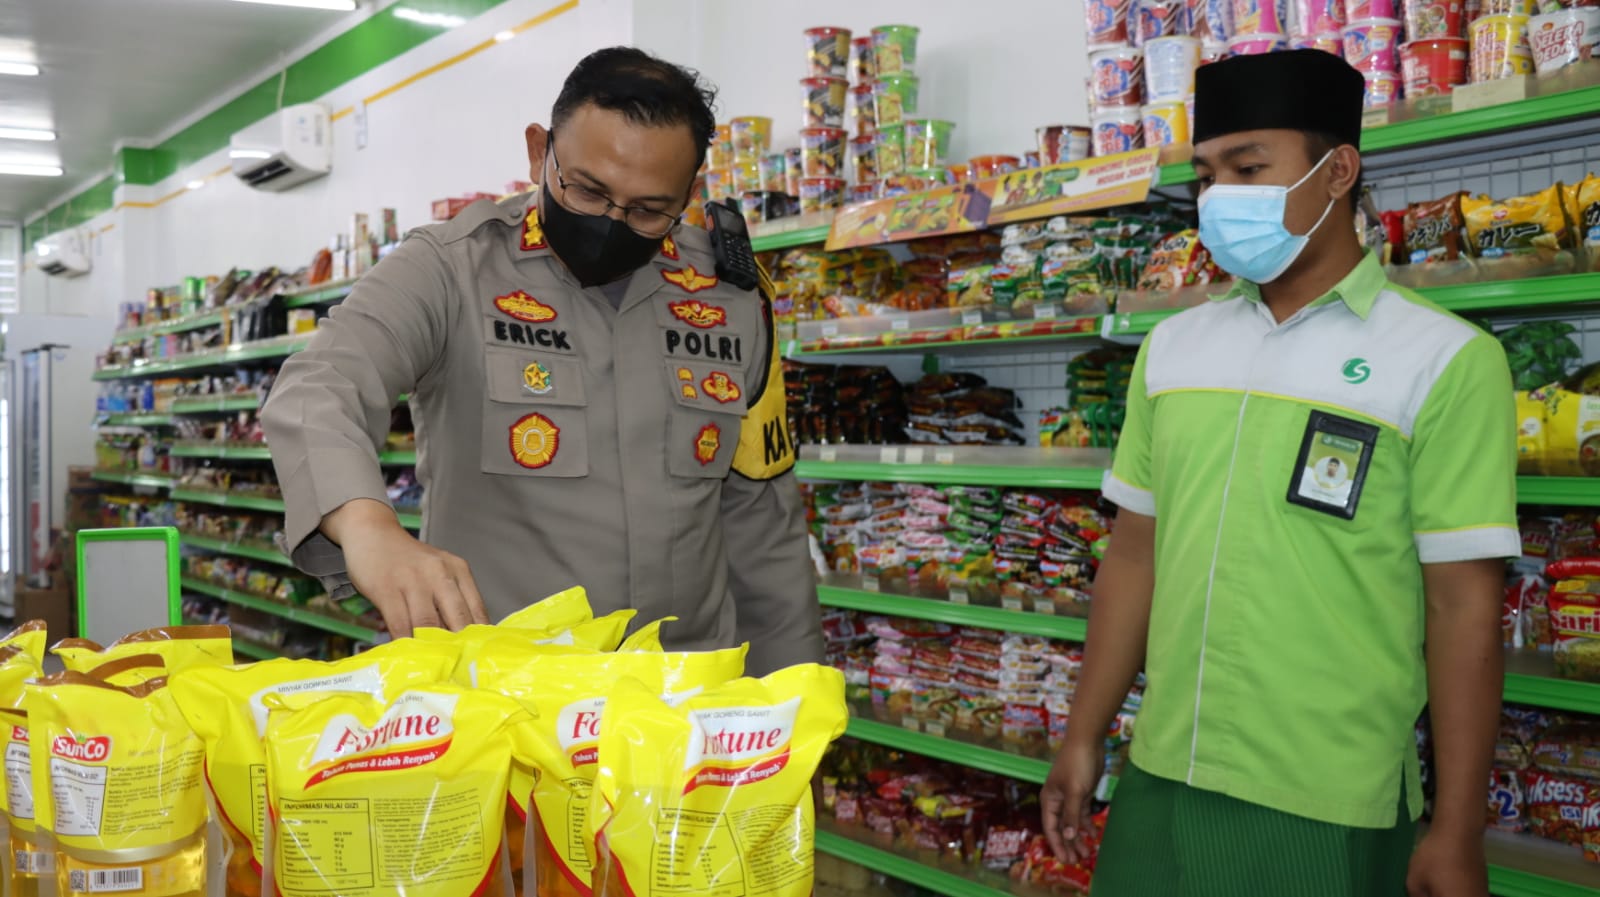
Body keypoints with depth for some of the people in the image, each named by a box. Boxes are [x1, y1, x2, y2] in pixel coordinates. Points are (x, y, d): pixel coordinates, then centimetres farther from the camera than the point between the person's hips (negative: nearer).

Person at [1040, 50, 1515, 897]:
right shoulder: (1171, 347, 5)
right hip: (1159, 782, 4)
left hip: (1328, 810, -4)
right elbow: (1136, 552, 9)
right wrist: (1084, 736, 9)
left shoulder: (1445, 360, -8)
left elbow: (1465, 606, -9)